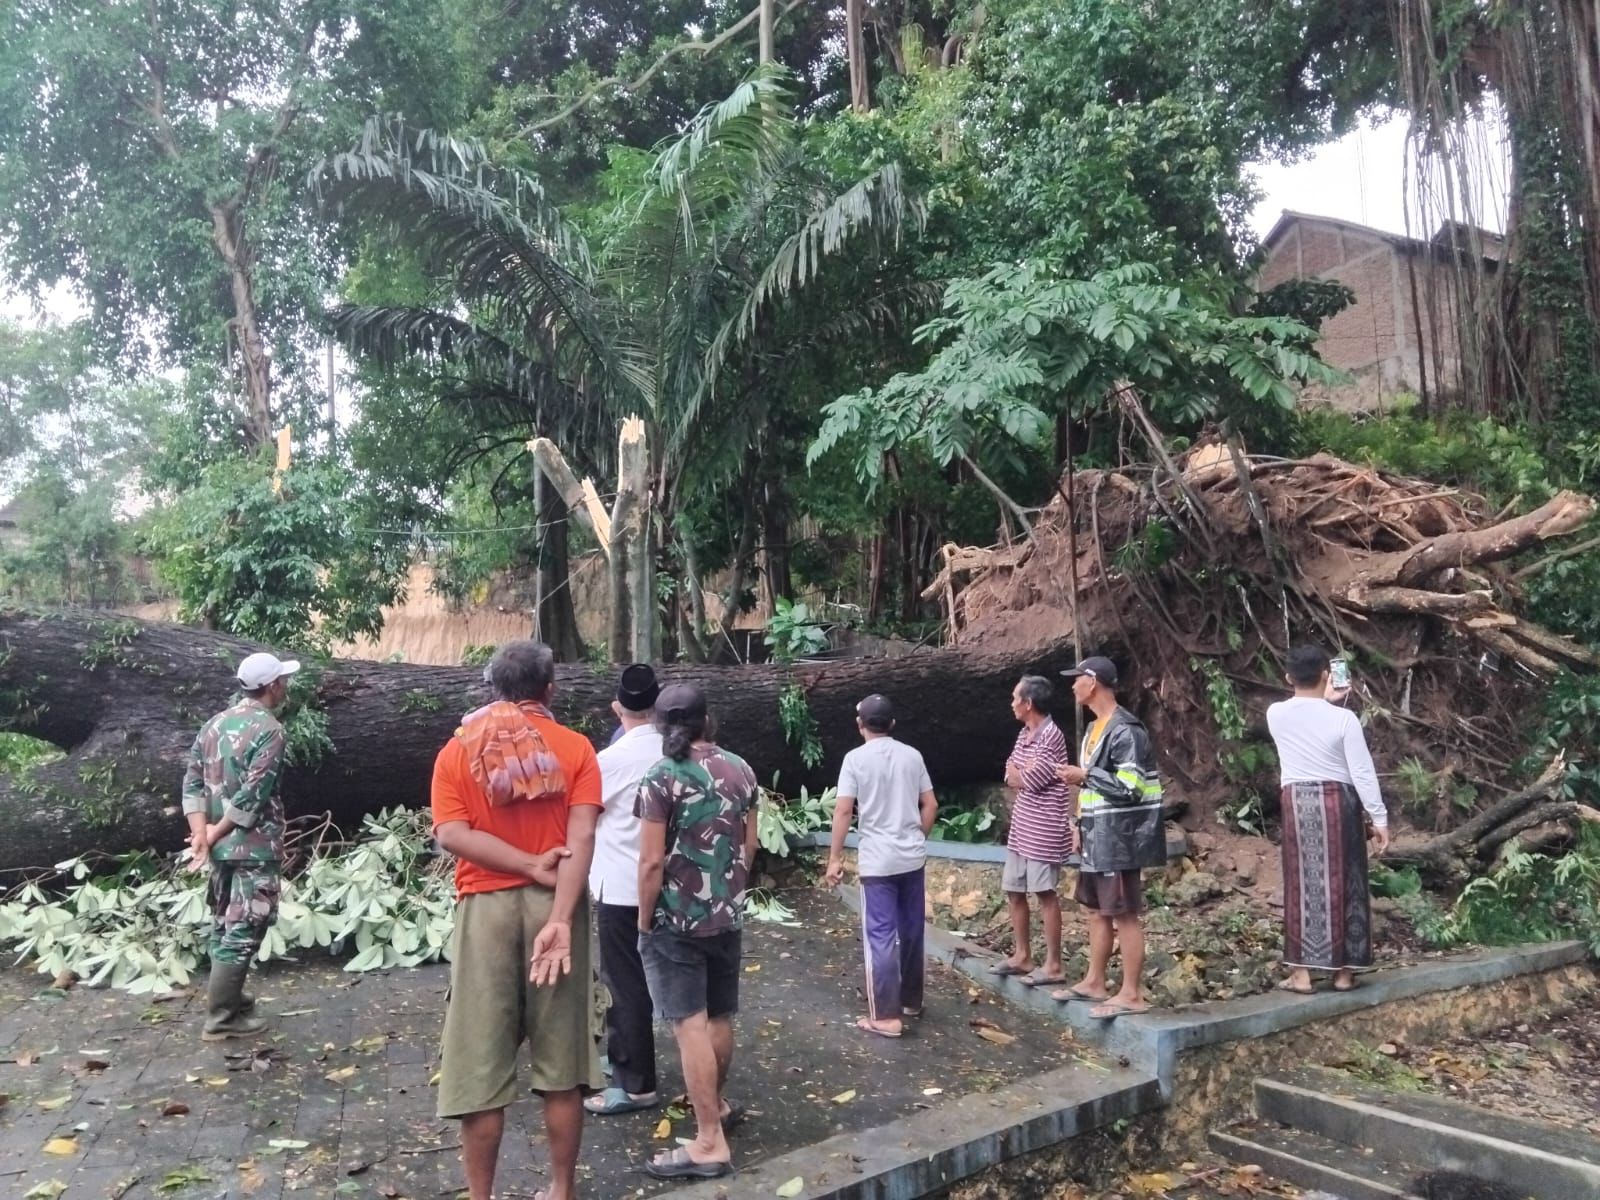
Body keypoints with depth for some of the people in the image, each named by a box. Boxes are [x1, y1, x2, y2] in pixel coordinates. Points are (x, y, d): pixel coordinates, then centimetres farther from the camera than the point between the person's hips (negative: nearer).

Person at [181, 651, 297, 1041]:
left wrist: (200, 831, -3)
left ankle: (228, 998, 31)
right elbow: (252, 796, -21)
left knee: (224, 924, 18)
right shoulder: (268, 730, -16)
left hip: (223, 845, 9)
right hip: (255, 847, -8)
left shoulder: (215, 723, 10)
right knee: (243, 930, -1)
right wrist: (214, 834, -12)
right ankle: (221, 1018, 4)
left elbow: (193, 781, 5)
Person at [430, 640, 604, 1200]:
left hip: (486, 906, 0)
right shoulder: (574, 747, 0)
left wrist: (530, 866, -11)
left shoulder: (457, 750, 3)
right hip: (554, 904, 0)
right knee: (560, 1061, 11)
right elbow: (581, 837, -12)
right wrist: (561, 919, -17)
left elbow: (451, 833, -11)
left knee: (480, 1061, 9)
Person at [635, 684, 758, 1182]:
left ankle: (710, 1144, 3)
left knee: (691, 1027, -2)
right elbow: (749, 846, 9)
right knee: (719, 1018, 19)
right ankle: (716, 1104, 38)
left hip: (676, 920, -6)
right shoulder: (740, 770, 2)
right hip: (727, 915, 6)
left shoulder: (662, 778, -15)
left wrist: (644, 921, -5)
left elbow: (652, 861, -17)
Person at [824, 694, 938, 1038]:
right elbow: (930, 805, 9)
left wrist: (835, 858, -6)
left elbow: (842, 811, -12)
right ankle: (911, 1001, 29)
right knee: (911, 931, 16)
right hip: (912, 857, 5)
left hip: (878, 861, -5)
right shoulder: (912, 755, 5)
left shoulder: (856, 758, -8)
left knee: (880, 936, -1)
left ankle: (887, 1016, -1)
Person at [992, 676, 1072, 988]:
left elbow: (1027, 780, -19)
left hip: (1043, 828, -9)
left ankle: (1053, 965, 6)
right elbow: (1011, 777, 8)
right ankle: (1022, 955, 25)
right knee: (1014, 891, 13)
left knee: (1045, 893, -2)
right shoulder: (1024, 734, 12)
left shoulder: (1051, 736, -16)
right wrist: (1027, 771, -10)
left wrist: (1021, 771, 0)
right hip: (1021, 825, 9)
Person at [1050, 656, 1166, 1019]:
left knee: (1124, 914, -3)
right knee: (1096, 908, 16)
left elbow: (1131, 788, -23)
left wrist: (1084, 776, -17)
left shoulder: (1125, 730, -17)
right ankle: (1095, 981, 26)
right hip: (1098, 836, 10)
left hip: (1119, 837, -10)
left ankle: (1131, 994, 4)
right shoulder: (1095, 728, 14)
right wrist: (1082, 827, 19)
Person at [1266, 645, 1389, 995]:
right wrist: (1380, 818, -4)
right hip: (1338, 801, -2)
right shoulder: (1343, 718, -11)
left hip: (1297, 802, 2)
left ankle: (1301, 973, 6)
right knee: (1342, 884, 8)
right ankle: (1343, 971, 15)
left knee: (1302, 885, 6)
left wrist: (1323, 700, 35)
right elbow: (1363, 772, -10)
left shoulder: (1275, 714, -2)